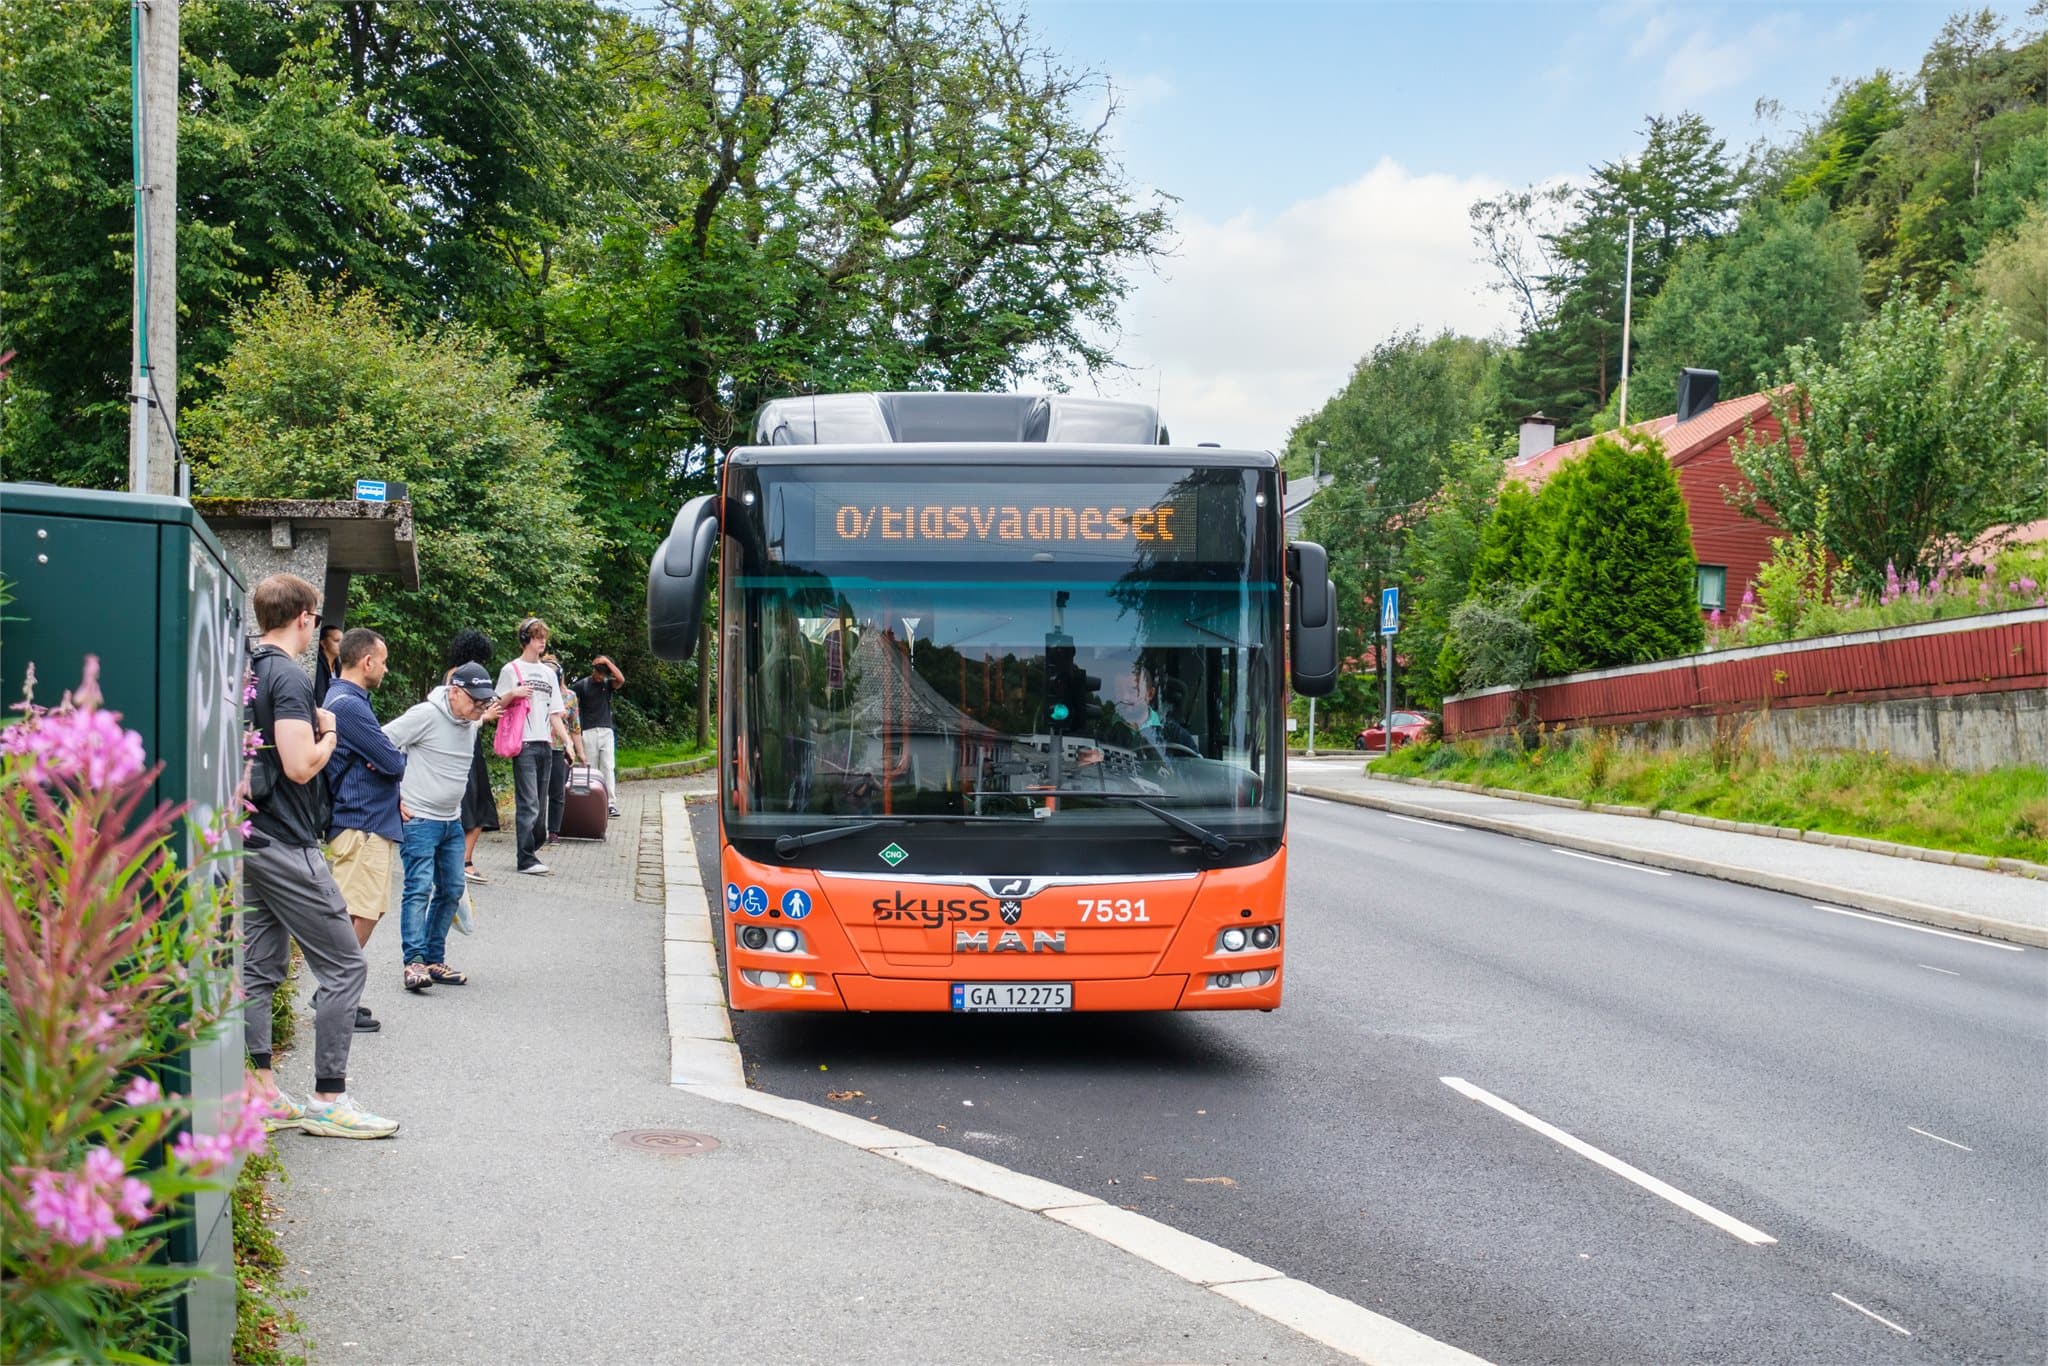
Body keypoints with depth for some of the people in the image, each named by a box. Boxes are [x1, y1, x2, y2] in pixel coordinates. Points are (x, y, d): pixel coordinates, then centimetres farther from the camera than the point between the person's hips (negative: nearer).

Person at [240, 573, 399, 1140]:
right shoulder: (289, 677, -15)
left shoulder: (244, 672, 12)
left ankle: (263, 1095, 12)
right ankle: (329, 1100, -2)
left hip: (248, 839, 9)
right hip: (287, 847, -9)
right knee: (343, 966, -3)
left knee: (259, 968, 10)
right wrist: (328, 735, -4)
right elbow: (301, 766, -22)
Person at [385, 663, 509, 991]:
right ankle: (414, 962, -16)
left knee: (452, 890, 9)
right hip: (418, 819, -8)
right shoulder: (426, 715, -16)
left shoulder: (471, 723, 9)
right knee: (419, 887, -14)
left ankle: (434, 961, 18)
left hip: (452, 821, 8)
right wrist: (396, 796, -13)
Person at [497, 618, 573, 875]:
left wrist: (567, 740, 7)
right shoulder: (512, 670, 2)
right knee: (528, 803, -10)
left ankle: (532, 849, 14)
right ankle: (527, 859, -10)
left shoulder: (548, 673, 19)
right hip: (524, 744, -6)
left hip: (545, 745, 6)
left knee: (540, 803, 8)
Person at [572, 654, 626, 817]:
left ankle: (611, 804, -11)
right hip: (588, 732, -1)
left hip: (606, 731, 1)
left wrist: (607, 661, -6)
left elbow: (621, 680, -10)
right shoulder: (581, 685, 4)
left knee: (609, 767, -6)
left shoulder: (608, 684, 10)